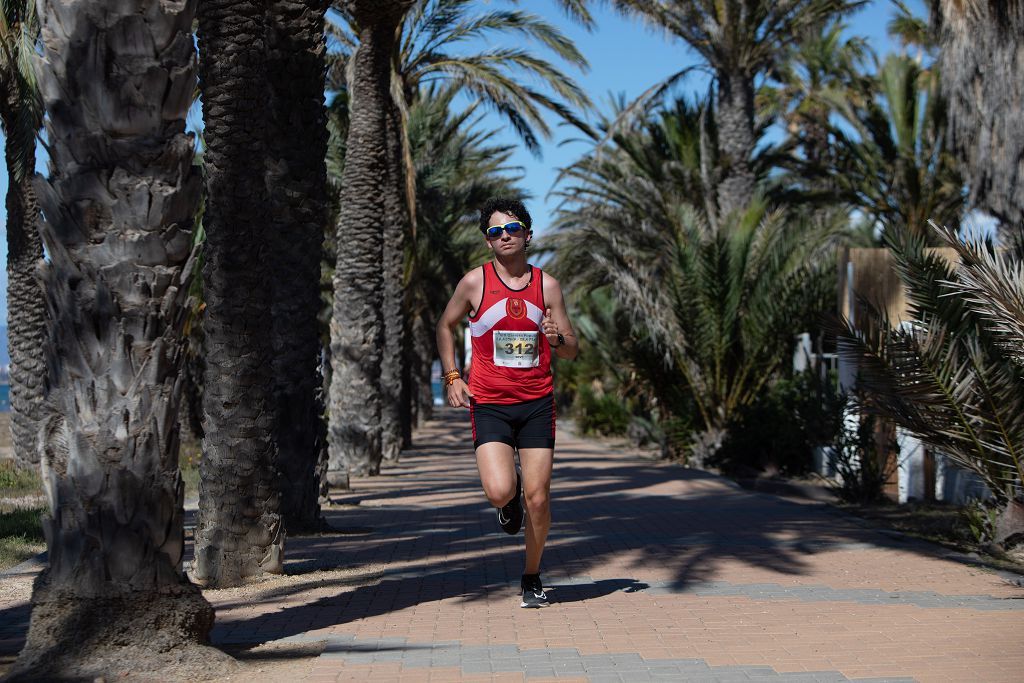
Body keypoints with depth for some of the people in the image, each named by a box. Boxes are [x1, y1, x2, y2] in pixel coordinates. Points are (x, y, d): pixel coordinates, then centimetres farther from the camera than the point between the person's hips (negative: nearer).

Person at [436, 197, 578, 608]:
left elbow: (572, 352, 8)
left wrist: (557, 339, -15)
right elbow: (445, 326, 15)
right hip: (489, 404, -1)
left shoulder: (546, 285, 3)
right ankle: (511, 499, 20)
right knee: (499, 492, -19)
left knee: (537, 498, 0)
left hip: (537, 403, 1)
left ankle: (532, 578, 21)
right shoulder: (475, 282, -1)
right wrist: (452, 377, 5)